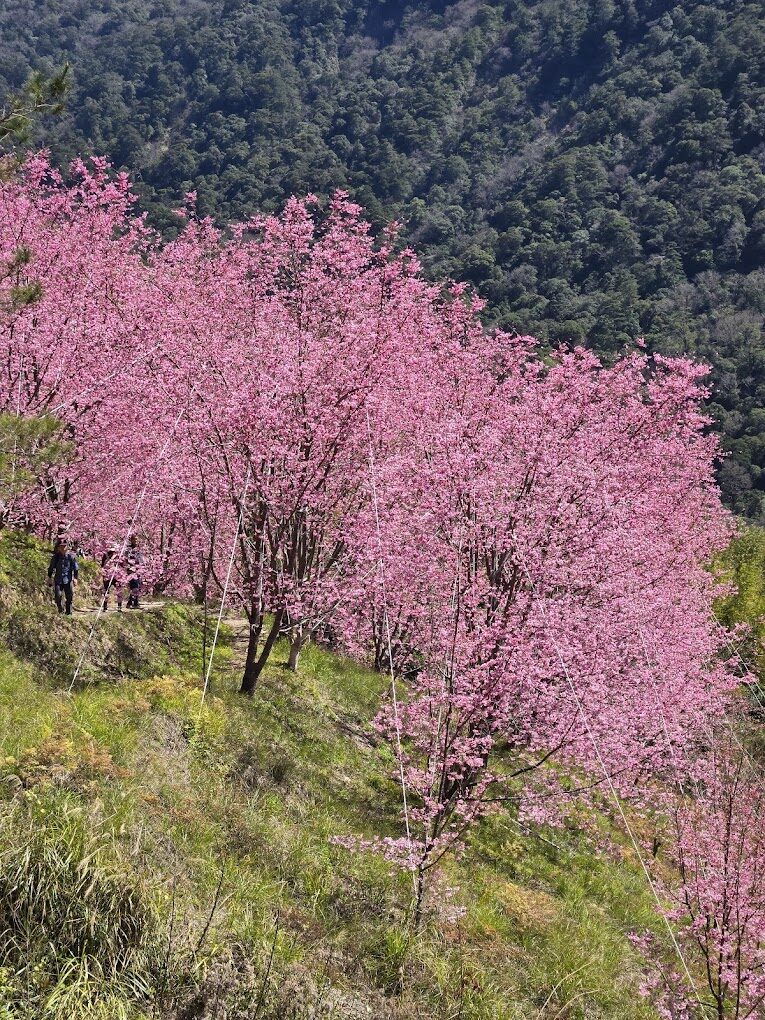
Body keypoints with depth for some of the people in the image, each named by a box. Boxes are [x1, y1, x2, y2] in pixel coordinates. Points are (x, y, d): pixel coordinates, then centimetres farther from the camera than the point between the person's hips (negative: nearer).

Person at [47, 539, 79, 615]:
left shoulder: (71, 556, -2)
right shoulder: (55, 557, 3)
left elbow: (76, 568, 2)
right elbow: (51, 568, 15)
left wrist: (75, 578, -4)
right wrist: (49, 577, 14)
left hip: (68, 580, -1)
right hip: (58, 580, 1)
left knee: (69, 597, 3)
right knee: (58, 596, -10)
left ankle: (69, 613, 16)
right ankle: (61, 611, 9)